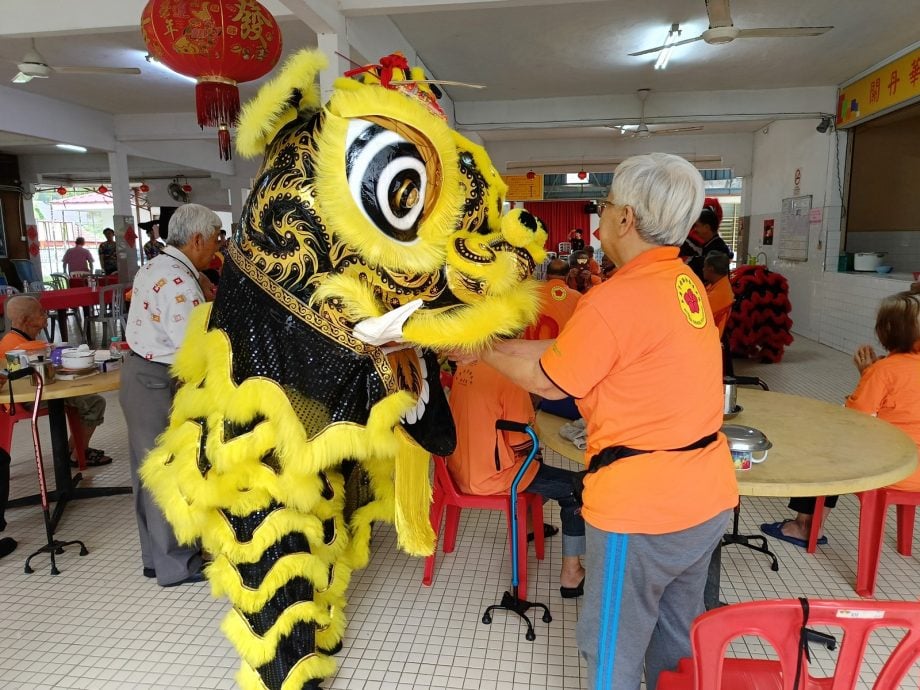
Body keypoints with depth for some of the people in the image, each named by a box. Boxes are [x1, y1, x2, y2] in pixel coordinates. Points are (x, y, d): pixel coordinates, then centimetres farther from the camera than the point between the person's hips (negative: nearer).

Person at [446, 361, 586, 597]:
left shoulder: (466, 365, -1)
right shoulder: (508, 374, -24)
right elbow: (522, 445, -20)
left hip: (460, 468, 8)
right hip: (491, 478, -8)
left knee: (535, 468, 32)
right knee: (578, 489, 5)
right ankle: (570, 574, 13)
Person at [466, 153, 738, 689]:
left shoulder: (615, 300, -24)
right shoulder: (683, 280, 5)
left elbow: (550, 381, -8)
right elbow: (567, 350, 8)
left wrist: (482, 350, 6)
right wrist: (496, 344, 11)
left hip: (641, 507, -8)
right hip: (708, 496, 9)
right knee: (677, 635, 26)